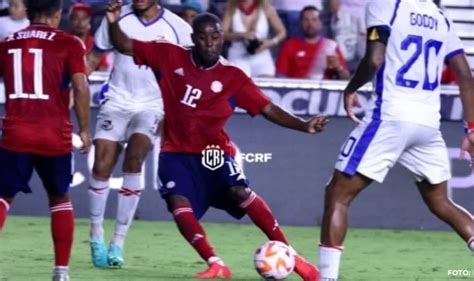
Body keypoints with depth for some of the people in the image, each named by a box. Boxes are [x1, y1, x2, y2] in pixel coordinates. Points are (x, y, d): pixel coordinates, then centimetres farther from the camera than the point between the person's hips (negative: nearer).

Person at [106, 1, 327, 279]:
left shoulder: (233, 77, -5)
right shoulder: (170, 57, -4)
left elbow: (269, 109, -6)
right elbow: (126, 46, 1)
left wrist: (303, 126, -20)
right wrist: (114, 23, -20)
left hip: (214, 150, -1)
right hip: (176, 151, 1)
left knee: (240, 191, -24)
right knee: (179, 203, -24)